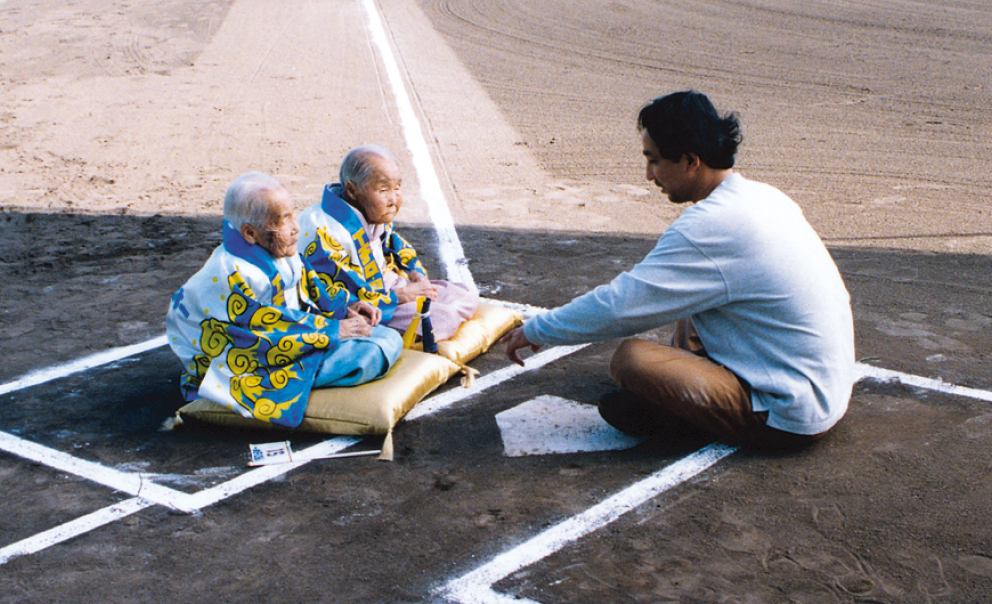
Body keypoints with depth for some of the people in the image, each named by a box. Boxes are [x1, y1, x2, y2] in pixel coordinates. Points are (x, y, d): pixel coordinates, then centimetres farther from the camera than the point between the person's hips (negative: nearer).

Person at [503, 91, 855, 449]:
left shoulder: (711, 226, -22)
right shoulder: (761, 196, 7)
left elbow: (618, 307, -19)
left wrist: (536, 331, -4)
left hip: (790, 419, -9)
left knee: (631, 359, -20)